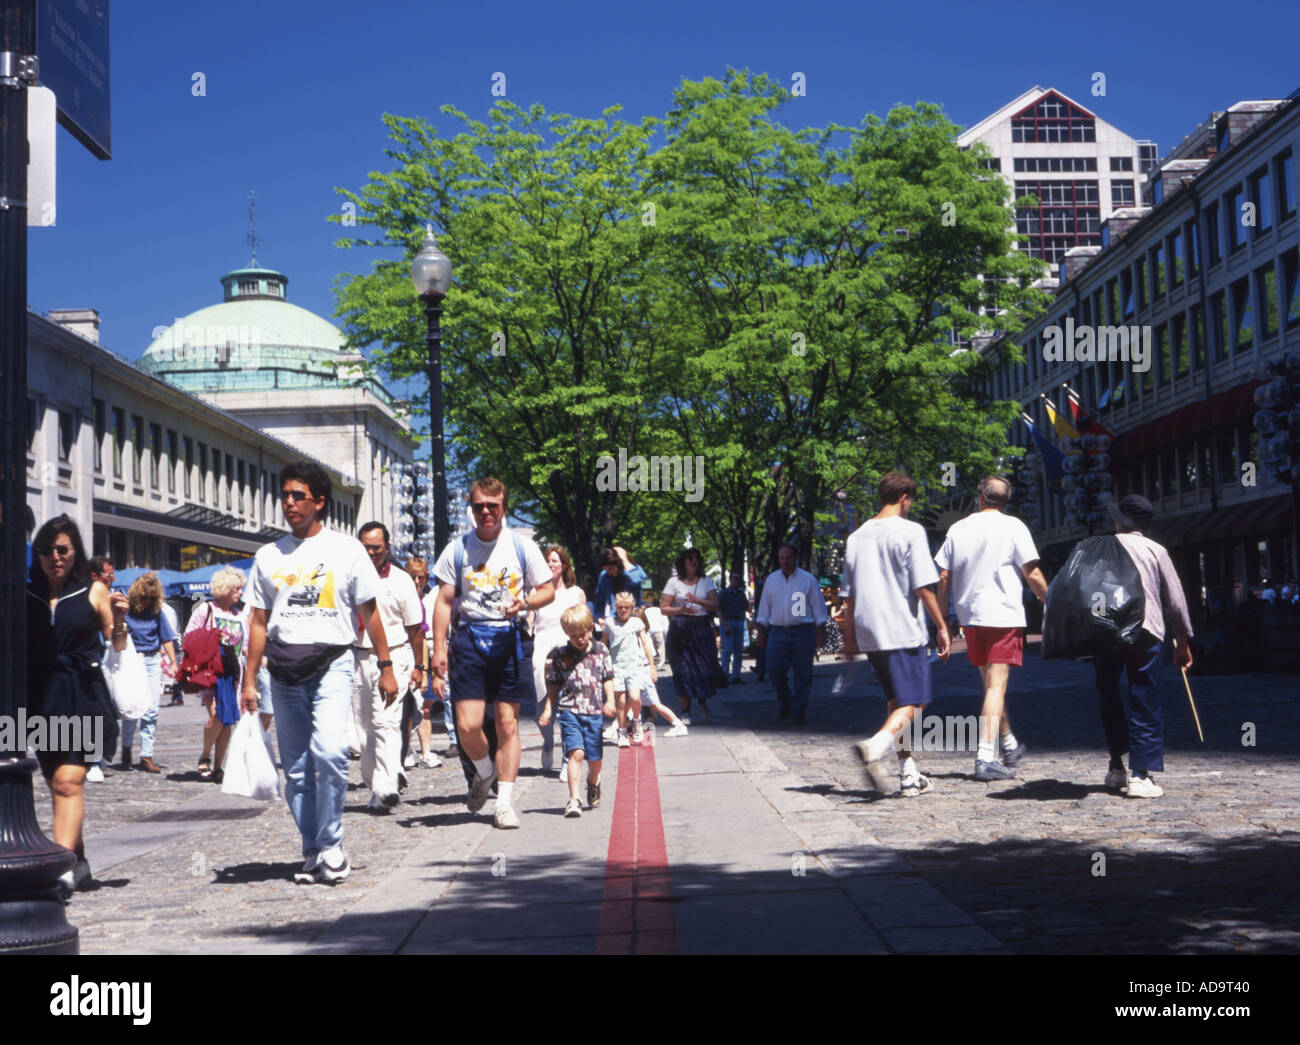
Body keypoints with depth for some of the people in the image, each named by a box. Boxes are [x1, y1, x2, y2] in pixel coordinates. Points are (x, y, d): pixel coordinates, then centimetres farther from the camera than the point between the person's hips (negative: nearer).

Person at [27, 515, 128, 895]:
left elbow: (117, 649, 8)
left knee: (68, 781, -15)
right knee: (56, 783, 10)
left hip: (82, 698, -3)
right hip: (40, 699, 3)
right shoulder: (25, 594, 9)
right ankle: (78, 863, 22)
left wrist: (119, 620, -11)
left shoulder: (94, 592, 4)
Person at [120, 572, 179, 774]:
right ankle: (126, 748, 15)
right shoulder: (126, 610, 1)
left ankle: (147, 755, 3)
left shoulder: (156, 611, 9)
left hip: (153, 661, 3)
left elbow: (167, 638, 12)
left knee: (151, 710, -1)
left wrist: (173, 662, 6)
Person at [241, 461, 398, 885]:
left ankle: (331, 844, -7)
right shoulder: (269, 556, 12)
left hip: (332, 662, -3)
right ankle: (312, 852, 15)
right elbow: (259, 621, 13)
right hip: (284, 671, 4)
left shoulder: (346, 549, 5)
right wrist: (249, 679, 9)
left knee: (329, 751, -21)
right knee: (296, 767, 5)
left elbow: (369, 611, 7)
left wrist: (385, 666, 3)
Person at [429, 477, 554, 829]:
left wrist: (524, 603, -12)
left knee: (508, 722, -1)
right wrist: (439, 649, -1)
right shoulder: (457, 549, 5)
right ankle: (485, 773, 23)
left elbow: (548, 589, 10)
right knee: (467, 725, -8)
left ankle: (505, 803, 7)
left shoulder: (522, 547, 4)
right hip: (470, 638, 0)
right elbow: (444, 601, 6)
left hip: (511, 638, 0)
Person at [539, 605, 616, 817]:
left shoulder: (600, 650, 5)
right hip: (569, 711, -2)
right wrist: (548, 708, 2)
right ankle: (574, 800, -17)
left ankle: (593, 783, 43)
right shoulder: (560, 654, 2)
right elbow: (553, 684, 9)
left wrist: (610, 701, -2)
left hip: (594, 712, 2)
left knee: (595, 759, 9)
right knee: (575, 752, -17)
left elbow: (608, 678, 10)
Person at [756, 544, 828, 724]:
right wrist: (761, 632, 12)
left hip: (803, 631, -2)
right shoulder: (771, 579, 14)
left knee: (803, 672, -3)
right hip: (778, 631, 2)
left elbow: (818, 606, 7)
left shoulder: (808, 579, 6)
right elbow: (764, 608, 17)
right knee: (775, 669, -10)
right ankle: (784, 700, 17)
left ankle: (799, 712, 5)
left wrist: (821, 632, 1)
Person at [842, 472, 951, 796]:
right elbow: (923, 587, -11)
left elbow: (849, 594, 16)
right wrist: (942, 627, -4)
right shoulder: (910, 531, -6)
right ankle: (877, 746, -30)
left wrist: (851, 635, 23)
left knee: (897, 701, 16)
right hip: (904, 631, -6)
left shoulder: (857, 536, 12)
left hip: (869, 633, 6)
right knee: (912, 703, -4)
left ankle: (908, 773, 15)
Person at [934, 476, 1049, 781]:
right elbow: (1033, 575, -6)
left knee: (991, 684, 17)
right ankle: (986, 758, -15)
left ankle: (1009, 746, 32)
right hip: (1004, 615, -4)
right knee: (996, 686, -6)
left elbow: (944, 577, 6)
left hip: (970, 618, 4)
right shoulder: (1013, 527, -4)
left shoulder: (958, 528, 7)